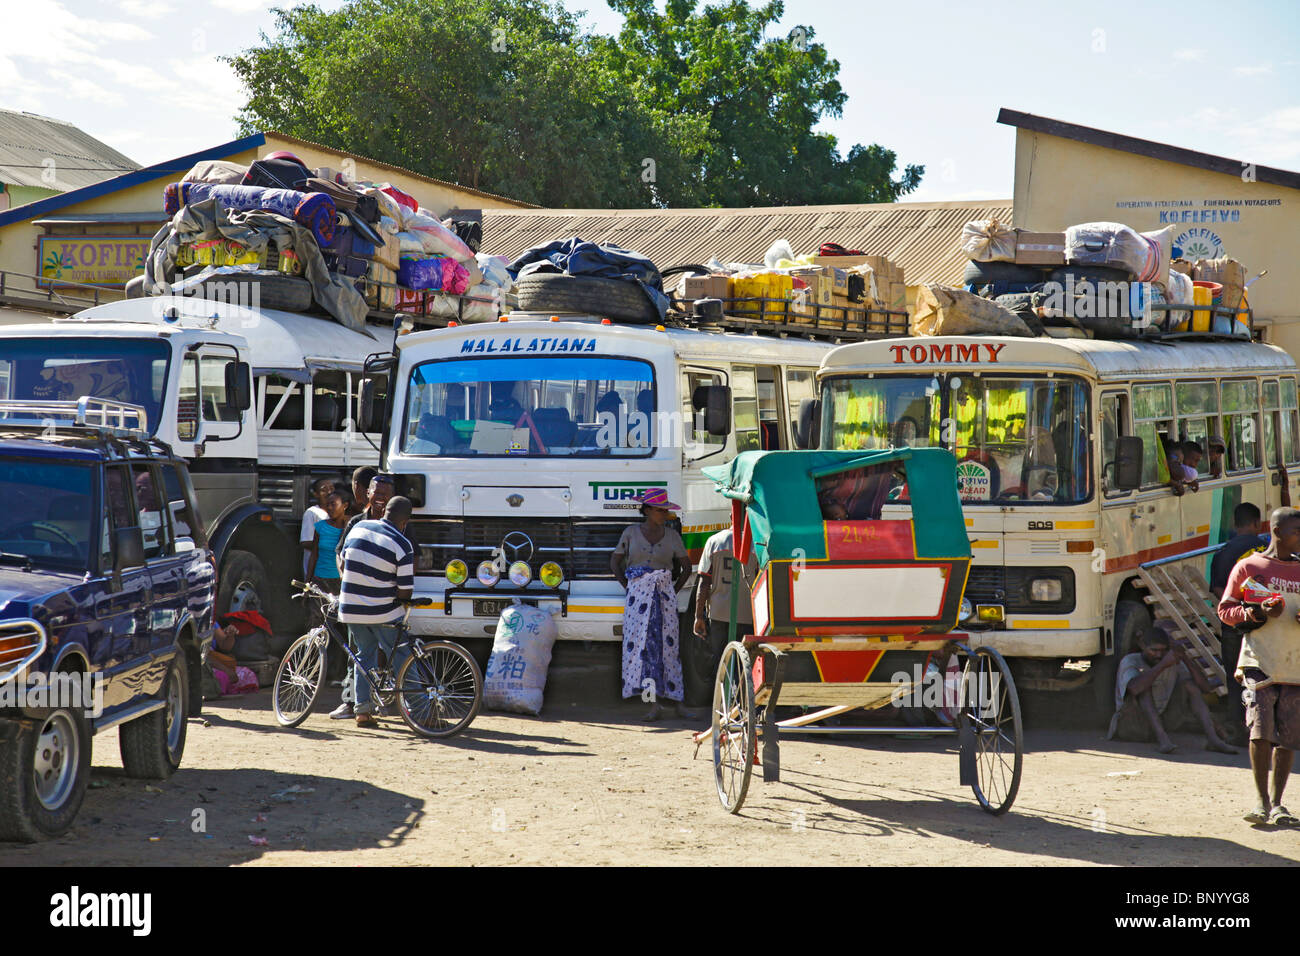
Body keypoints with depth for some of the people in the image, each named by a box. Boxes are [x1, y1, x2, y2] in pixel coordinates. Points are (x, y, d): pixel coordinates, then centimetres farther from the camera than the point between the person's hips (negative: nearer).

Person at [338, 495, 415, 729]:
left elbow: (343, 564, 15)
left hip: (351, 610, 5)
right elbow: (405, 592, -13)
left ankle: (362, 709, 13)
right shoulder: (402, 545, -13)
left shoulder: (359, 527, 2)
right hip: (383, 613, -5)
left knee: (365, 655, 19)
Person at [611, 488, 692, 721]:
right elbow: (615, 562, 11)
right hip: (638, 594, -1)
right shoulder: (631, 533, 3)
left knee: (669, 645, 0)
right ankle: (653, 704, -7)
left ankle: (677, 701, 5)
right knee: (643, 645, -7)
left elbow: (686, 567, 15)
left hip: (664, 594, 1)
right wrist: (629, 588, 4)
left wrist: (673, 592, 8)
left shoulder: (672, 536, 6)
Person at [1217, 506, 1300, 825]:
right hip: (1259, 661, -3)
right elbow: (1225, 610, 3)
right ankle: (1262, 801, -2)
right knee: (1261, 729, -14)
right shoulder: (1249, 566, 4)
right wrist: (1258, 614, -13)